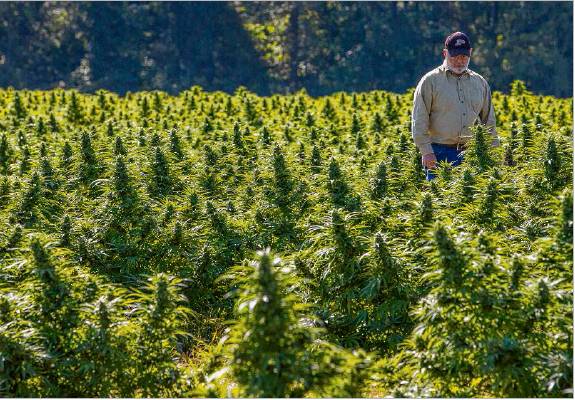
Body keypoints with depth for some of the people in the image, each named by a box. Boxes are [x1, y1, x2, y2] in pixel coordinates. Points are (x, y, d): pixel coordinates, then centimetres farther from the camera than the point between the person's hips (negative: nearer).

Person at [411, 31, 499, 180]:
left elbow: (489, 121, 20)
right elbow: (419, 120, -3)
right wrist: (426, 151, -11)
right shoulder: (430, 81, 2)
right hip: (440, 154, -4)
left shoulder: (480, 82, 16)